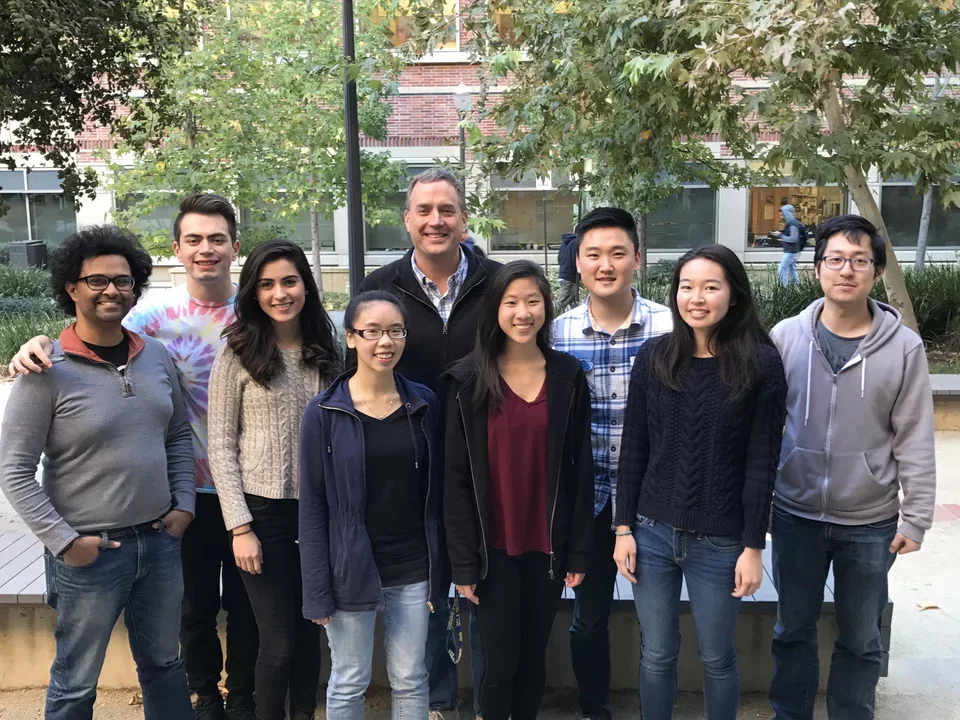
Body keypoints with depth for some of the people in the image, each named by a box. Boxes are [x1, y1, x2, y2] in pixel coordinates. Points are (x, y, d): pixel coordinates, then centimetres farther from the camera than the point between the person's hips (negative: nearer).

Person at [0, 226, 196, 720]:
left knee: (164, 664, 20)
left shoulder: (156, 357, 3)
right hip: (88, 552, -4)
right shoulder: (47, 372, -12)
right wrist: (63, 541, -13)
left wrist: (183, 506, 4)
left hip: (160, 541, 5)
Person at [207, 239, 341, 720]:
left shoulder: (326, 351, 5)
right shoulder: (238, 353, -6)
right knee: (278, 642, 2)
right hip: (264, 510, -3)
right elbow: (221, 448, -7)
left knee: (310, 631, 14)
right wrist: (240, 527, -11)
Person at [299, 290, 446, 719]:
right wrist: (318, 589, -9)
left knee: (411, 680, 14)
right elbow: (312, 504, -7)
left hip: (414, 568, 3)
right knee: (349, 683, 13)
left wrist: (440, 567, 4)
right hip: (351, 569, -2)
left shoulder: (424, 404, 0)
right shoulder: (324, 412, -9)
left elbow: (435, 491, 5)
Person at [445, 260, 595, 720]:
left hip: (548, 544, 2)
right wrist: (463, 560, -9)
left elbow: (580, 469, 2)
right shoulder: (468, 380, -6)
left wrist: (579, 551, 0)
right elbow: (456, 476, -6)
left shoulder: (568, 376, 0)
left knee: (534, 656, 15)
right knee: (500, 662, 5)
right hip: (493, 546, -2)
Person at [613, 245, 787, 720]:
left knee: (717, 658, 14)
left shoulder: (760, 363, -8)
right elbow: (633, 451, 2)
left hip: (720, 541, -2)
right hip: (652, 532, 2)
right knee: (655, 654, 14)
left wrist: (753, 546, -7)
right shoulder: (653, 357, -1)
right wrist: (623, 527, 1)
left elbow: (762, 463, -7)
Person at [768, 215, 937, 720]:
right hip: (795, 516, 1)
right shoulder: (786, 338, -5)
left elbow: (914, 441, -4)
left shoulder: (904, 347, -8)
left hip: (870, 524, -1)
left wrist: (915, 518, -3)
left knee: (861, 640, 16)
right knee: (793, 629, 17)